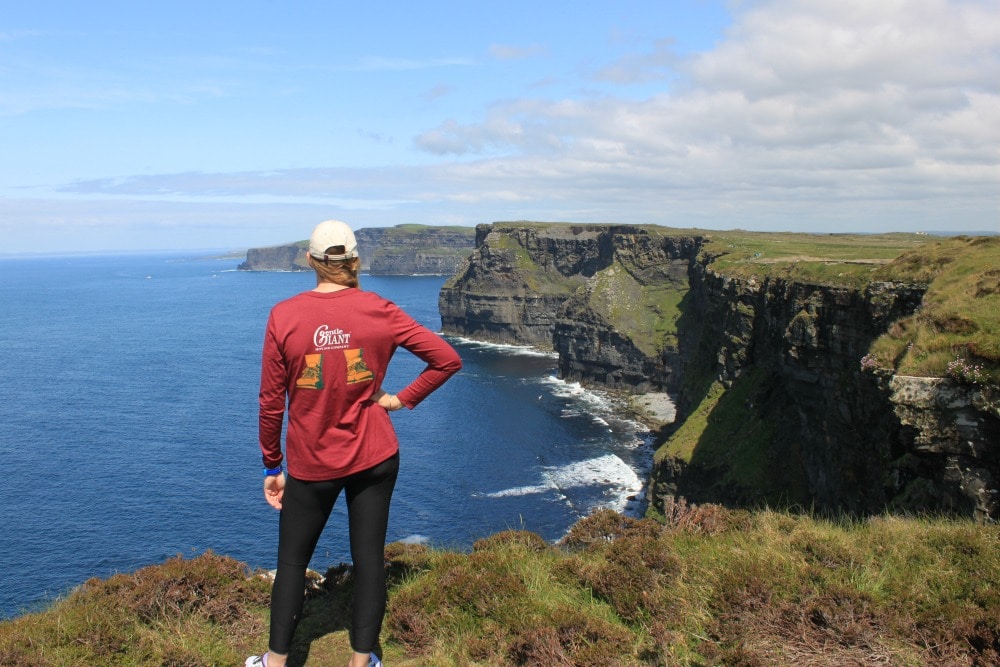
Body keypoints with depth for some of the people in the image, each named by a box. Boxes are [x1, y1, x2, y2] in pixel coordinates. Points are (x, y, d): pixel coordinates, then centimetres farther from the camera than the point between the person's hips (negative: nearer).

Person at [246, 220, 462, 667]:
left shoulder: (284, 316, -10)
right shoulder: (378, 311, -7)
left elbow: (271, 402, -5)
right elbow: (447, 360, -5)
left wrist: (272, 466, 4)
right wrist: (403, 399, 2)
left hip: (311, 462, 0)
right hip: (375, 457, 1)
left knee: (292, 562, 16)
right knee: (369, 559, 11)